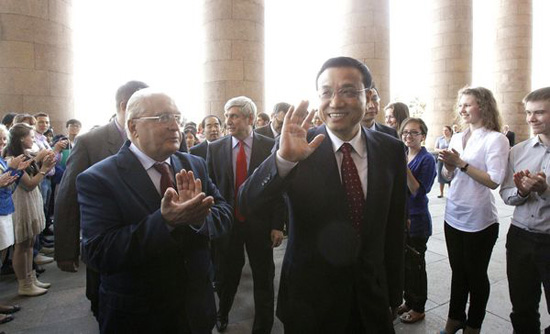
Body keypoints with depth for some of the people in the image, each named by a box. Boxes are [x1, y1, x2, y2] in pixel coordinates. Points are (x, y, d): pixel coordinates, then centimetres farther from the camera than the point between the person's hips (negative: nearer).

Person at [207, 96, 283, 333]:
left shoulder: (270, 146, -5)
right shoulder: (215, 148, 0)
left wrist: (277, 225, -7)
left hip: (260, 224, -1)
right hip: (226, 223, 2)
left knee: (264, 280, 11)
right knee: (226, 277, 18)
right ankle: (222, 314, 46)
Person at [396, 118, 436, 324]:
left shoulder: (427, 159, -12)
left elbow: (418, 191, -21)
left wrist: (405, 168, -28)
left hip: (416, 220, -6)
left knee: (415, 265, 7)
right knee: (404, 262, 16)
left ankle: (418, 308, 25)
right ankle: (408, 301, 33)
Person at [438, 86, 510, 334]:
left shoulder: (496, 139, -10)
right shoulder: (457, 138, 7)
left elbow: (494, 181, -19)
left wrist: (461, 163, -19)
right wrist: (449, 165, -8)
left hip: (479, 220, -5)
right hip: (453, 216, 5)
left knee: (476, 275, 12)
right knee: (458, 272, 18)